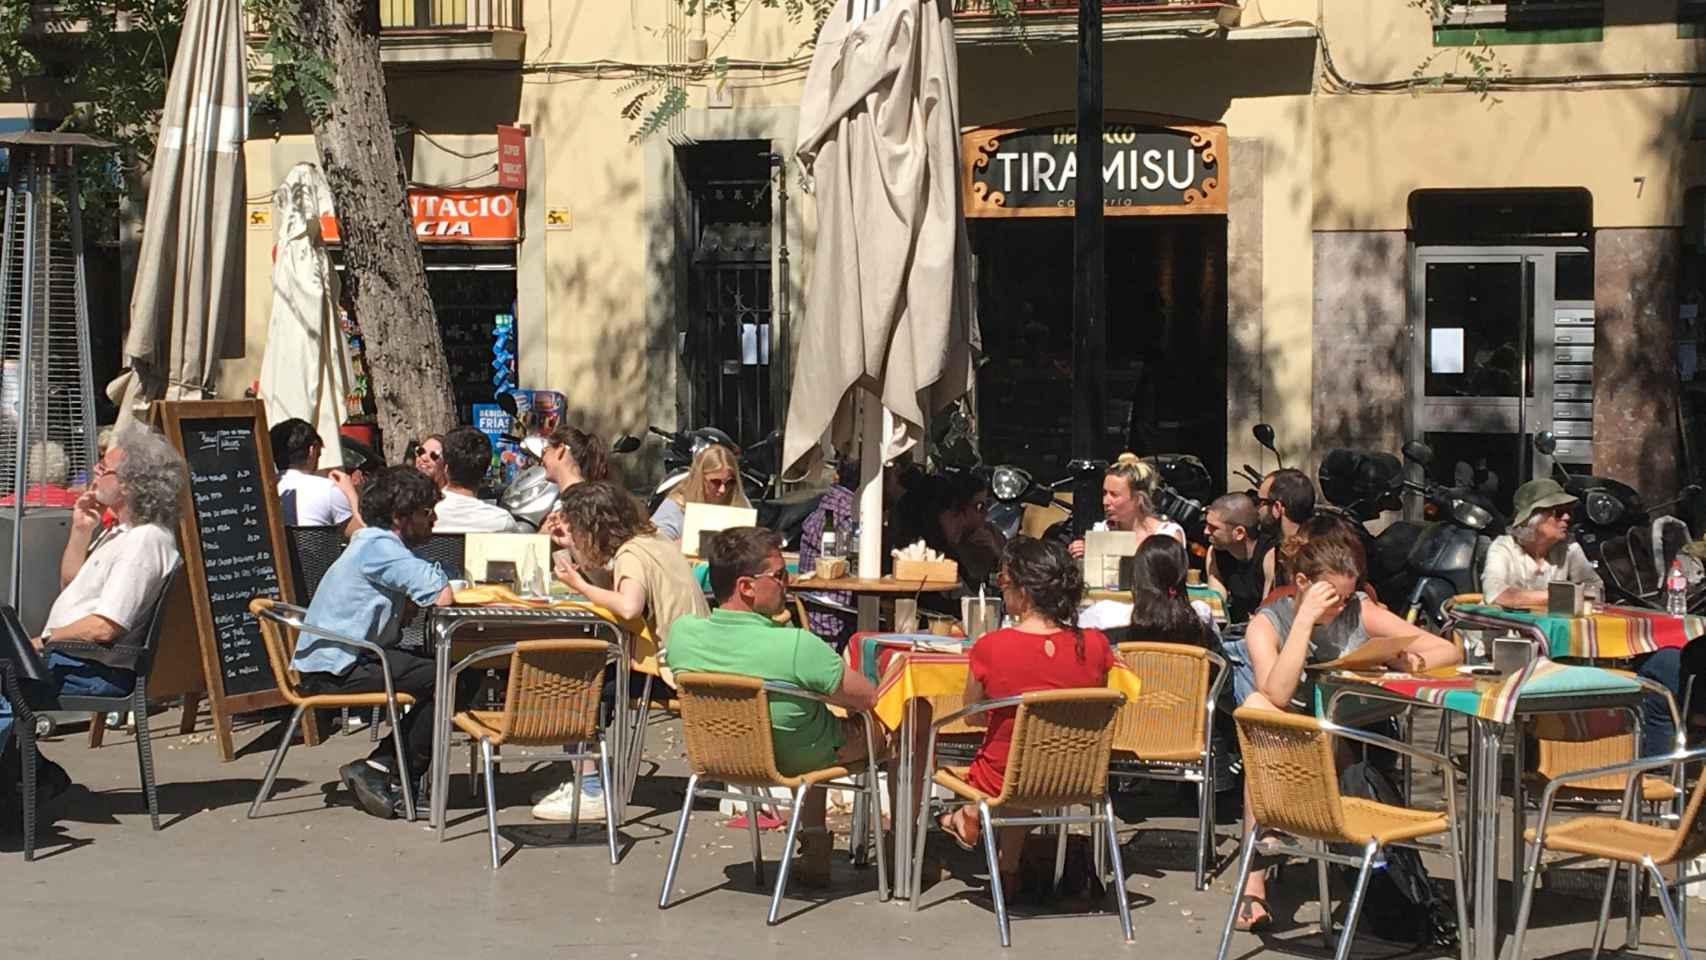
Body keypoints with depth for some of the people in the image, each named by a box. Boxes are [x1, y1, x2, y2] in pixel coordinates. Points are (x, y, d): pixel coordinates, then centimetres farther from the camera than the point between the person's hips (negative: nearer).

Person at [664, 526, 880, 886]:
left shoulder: (680, 633, -21)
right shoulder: (797, 646, -36)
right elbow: (870, 699, -22)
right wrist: (851, 701, 5)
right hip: (802, 759, -5)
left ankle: (815, 847, 38)